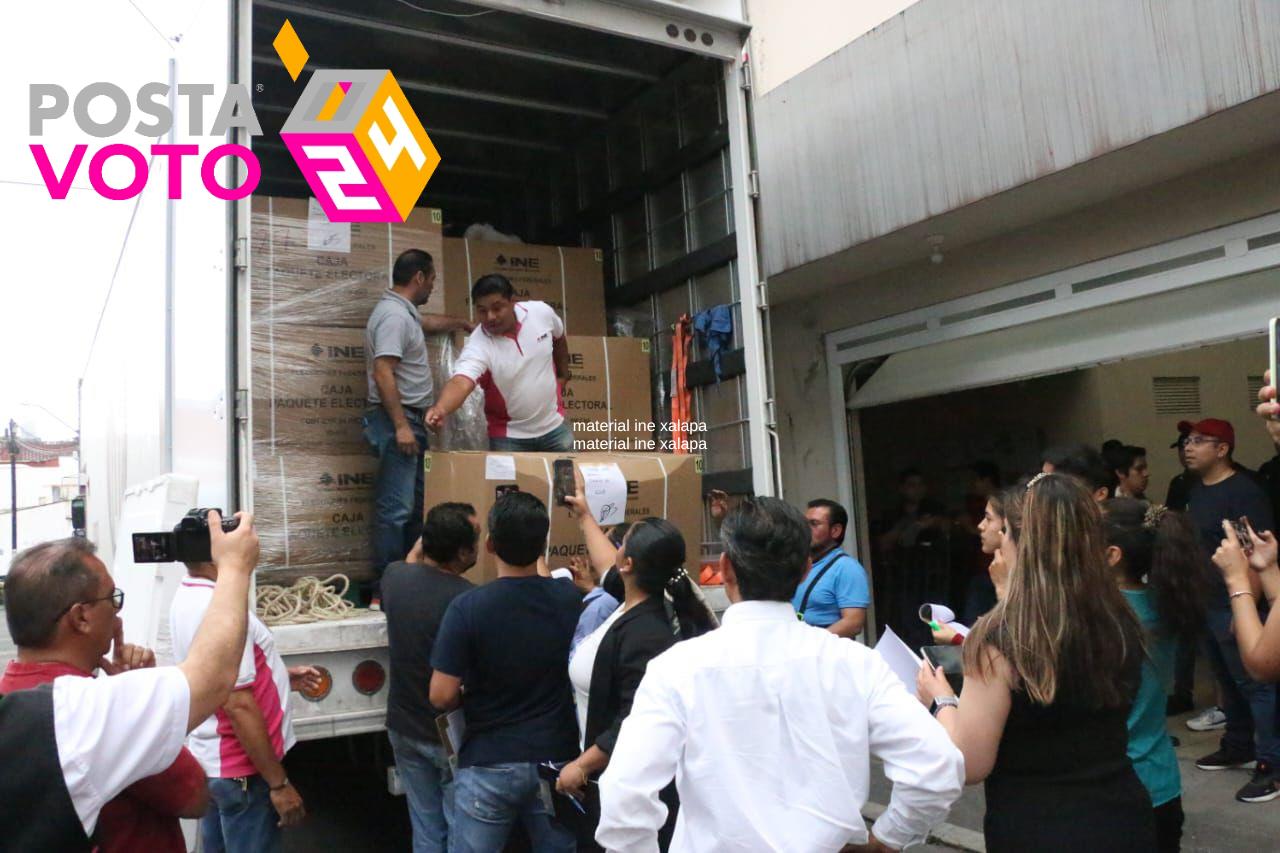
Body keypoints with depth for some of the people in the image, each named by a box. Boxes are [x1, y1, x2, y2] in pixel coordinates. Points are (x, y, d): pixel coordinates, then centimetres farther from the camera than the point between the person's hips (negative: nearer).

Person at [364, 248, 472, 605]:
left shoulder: (404, 311, 18)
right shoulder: (393, 315, -15)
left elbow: (428, 321, 42)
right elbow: (382, 374, -23)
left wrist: (461, 322, 56)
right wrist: (400, 425, -25)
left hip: (410, 418, 11)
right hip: (397, 419, -11)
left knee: (415, 505, 14)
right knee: (396, 508, -11)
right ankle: (384, 590, -8)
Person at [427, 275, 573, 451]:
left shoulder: (542, 312, -14)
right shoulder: (478, 346, -26)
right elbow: (461, 383, -43)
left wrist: (563, 375, 17)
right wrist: (440, 409, -63)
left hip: (554, 426, 3)